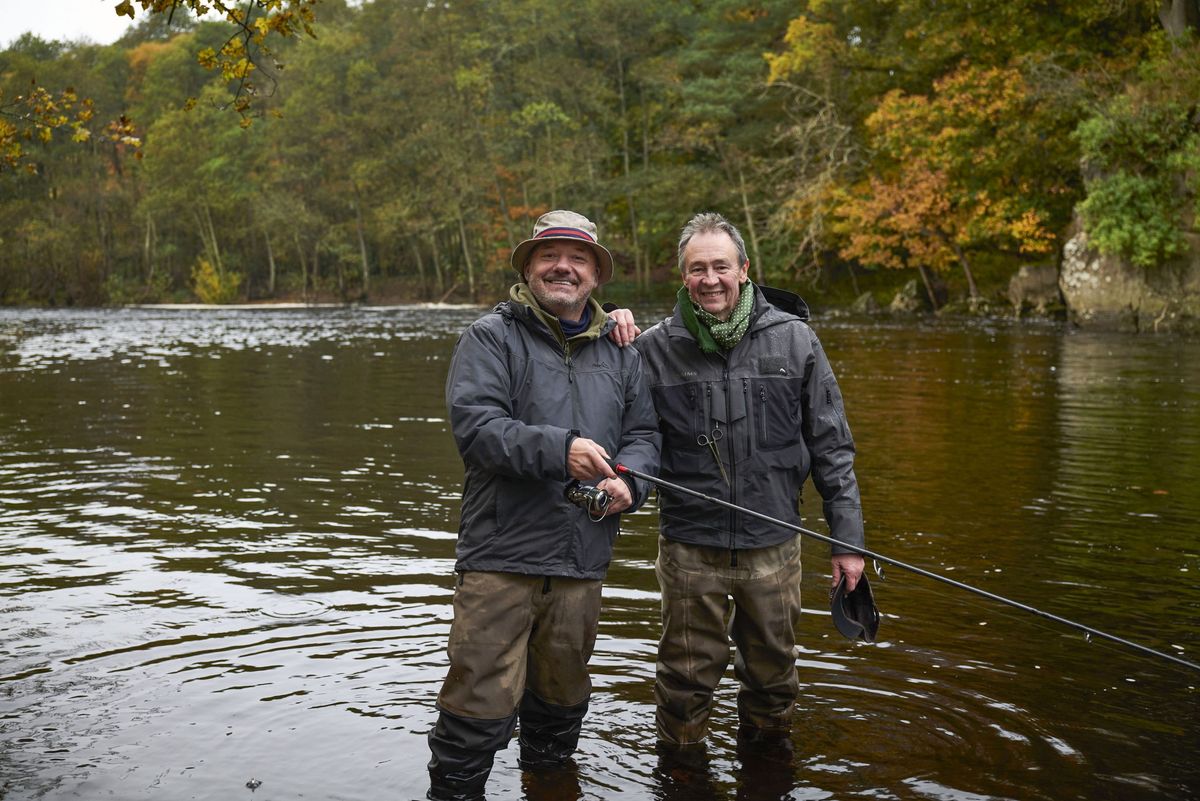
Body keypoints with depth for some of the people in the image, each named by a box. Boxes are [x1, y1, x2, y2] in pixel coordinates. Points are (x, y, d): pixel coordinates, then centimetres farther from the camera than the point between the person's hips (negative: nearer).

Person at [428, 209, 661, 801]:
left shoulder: (619, 350, 14)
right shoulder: (491, 337, -3)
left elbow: (643, 432, 14)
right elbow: (474, 423, -16)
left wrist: (626, 482, -8)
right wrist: (560, 450, -26)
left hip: (582, 557, 5)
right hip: (502, 552, -5)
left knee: (563, 691, 21)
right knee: (482, 698, -7)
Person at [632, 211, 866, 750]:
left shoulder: (793, 339, -1)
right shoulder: (654, 348, -2)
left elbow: (831, 447, 2)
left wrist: (847, 538, 0)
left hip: (773, 543, 1)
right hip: (689, 547, -1)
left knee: (773, 675, 17)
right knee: (685, 681, 11)